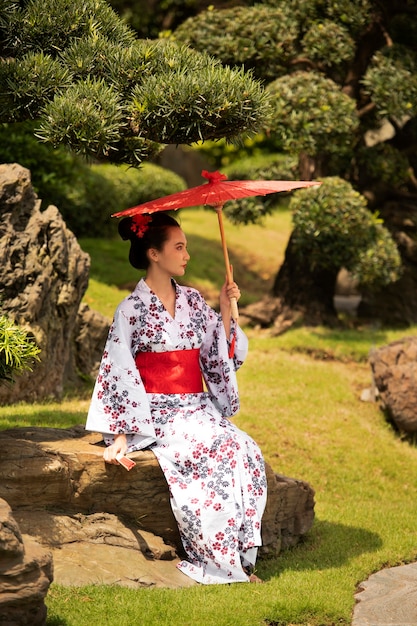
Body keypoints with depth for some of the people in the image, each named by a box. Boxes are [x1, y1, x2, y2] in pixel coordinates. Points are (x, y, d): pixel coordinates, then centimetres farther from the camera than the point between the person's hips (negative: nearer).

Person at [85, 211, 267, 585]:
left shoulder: (193, 301, 12)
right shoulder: (133, 308, -4)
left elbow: (221, 356, 12)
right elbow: (118, 373, -7)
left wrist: (225, 313, 0)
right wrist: (120, 435, -14)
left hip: (199, 410, 5)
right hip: (158, 415, -5)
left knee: (247, 452, -24)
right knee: (219, 453, -31)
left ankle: (241, 556, -20)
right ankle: (223, 564, -20)